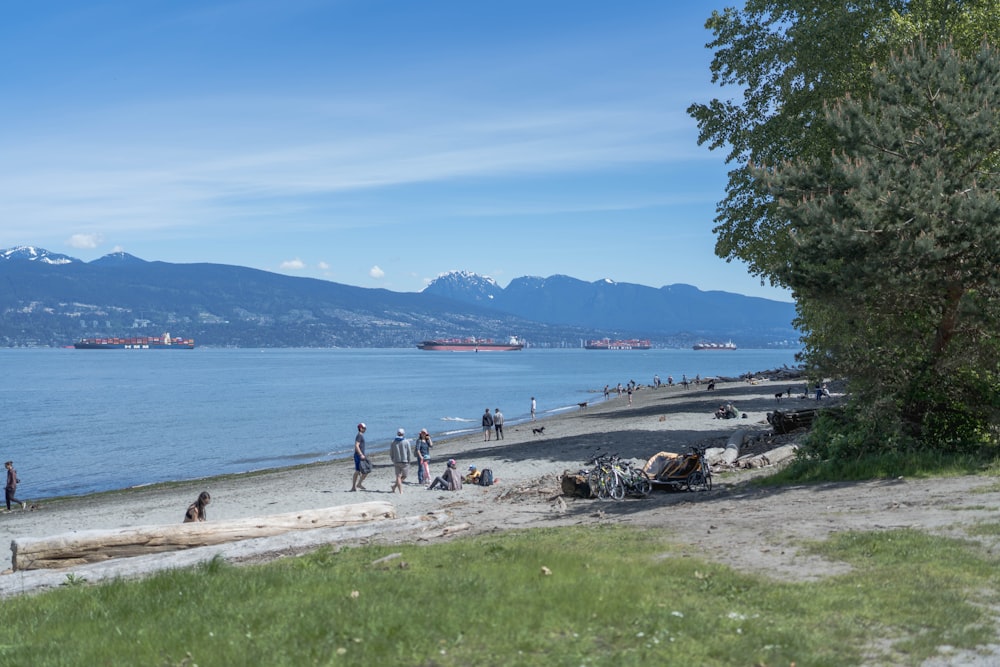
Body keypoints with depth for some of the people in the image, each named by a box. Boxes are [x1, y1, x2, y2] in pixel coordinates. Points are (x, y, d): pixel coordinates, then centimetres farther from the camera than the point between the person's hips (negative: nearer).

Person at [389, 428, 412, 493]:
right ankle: (395, 485, -3)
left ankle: (400, 491, -2)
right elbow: (409, 453, -4)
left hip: (396, 462, 3)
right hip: (404, 461, -3)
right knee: (404, 476, 11)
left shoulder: (393, 442, 5)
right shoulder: (406, 442, -3)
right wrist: (408, 462, 5)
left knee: (398, 476, 5)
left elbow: (391, 453, 6)